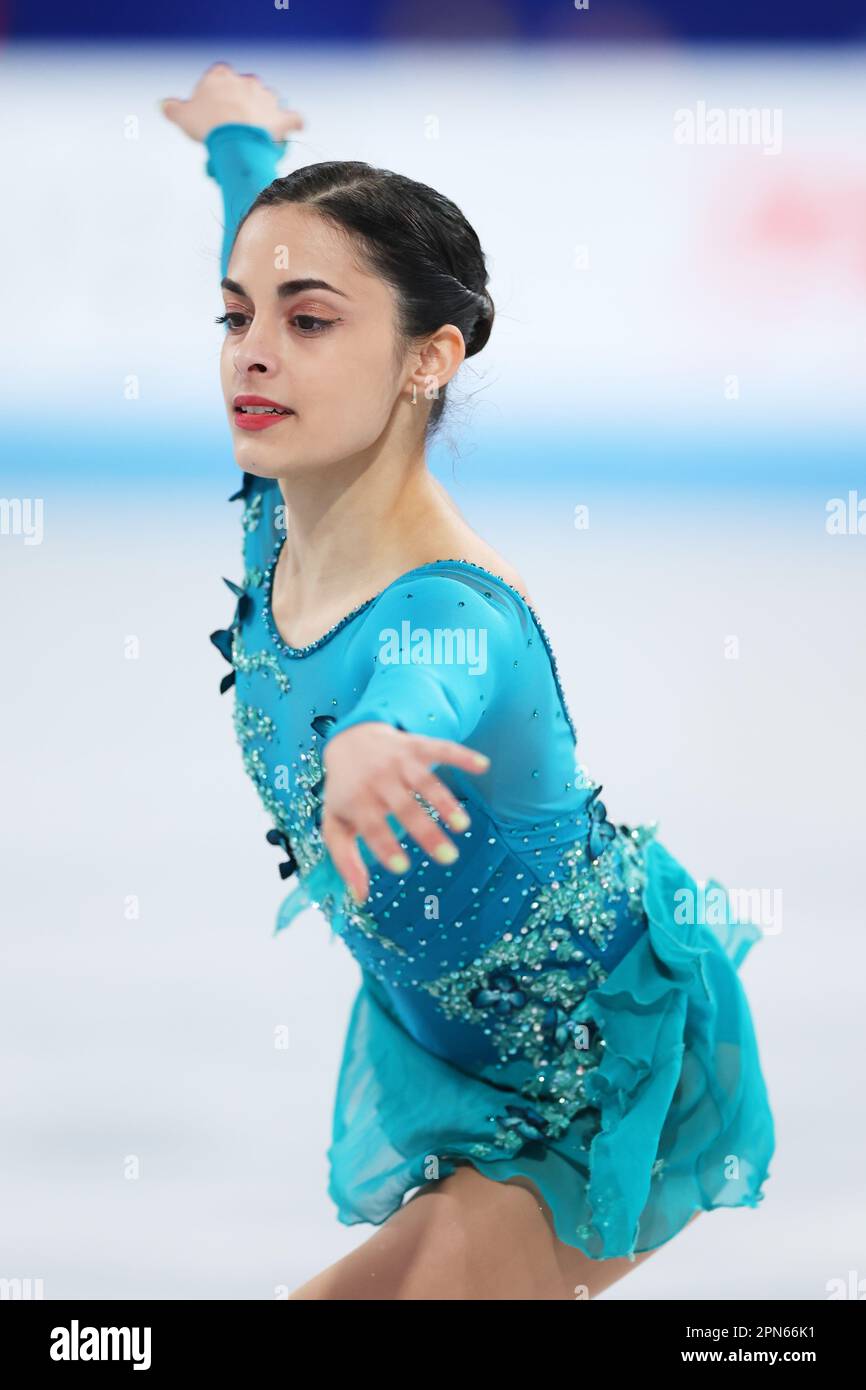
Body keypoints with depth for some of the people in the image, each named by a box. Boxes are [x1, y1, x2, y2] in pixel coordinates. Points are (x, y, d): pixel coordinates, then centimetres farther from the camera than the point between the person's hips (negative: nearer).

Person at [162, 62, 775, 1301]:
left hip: (608, 1072, -8)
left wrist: (372, 745, -85)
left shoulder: (451, 619, -35)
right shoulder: (281, 508, -13)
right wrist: (241, 134, 27)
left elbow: (424, 690, -62)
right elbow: (269, 227, 7)